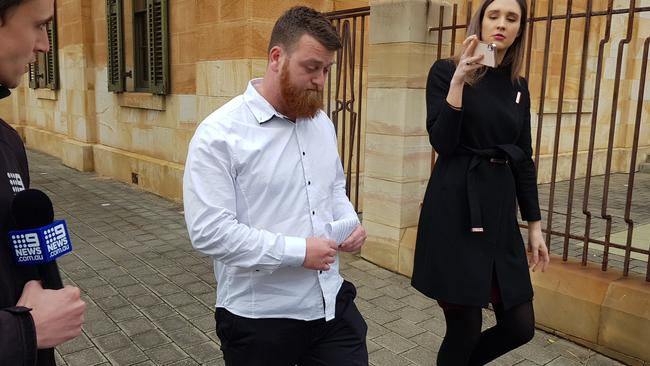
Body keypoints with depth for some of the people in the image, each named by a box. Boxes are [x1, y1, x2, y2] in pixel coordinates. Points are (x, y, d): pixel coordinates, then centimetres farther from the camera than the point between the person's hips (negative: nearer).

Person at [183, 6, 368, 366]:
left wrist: (350, 223, -1)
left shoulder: (321, 121, 7)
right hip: (259, 317, -5)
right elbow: (209, 231, -21)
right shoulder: (219, 133, -15)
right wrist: (298, 252, -21)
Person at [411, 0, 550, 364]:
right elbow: (442, 143, -12)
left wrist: (535, 225, 12)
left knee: (520, 326, 8)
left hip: (500, 210, 6)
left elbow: (524, 159, 15)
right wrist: (458, 81, -20)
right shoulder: (447, 70, -2)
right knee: (465, 328, 0)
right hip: (455, 209, -6)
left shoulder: (519, 86, 13)